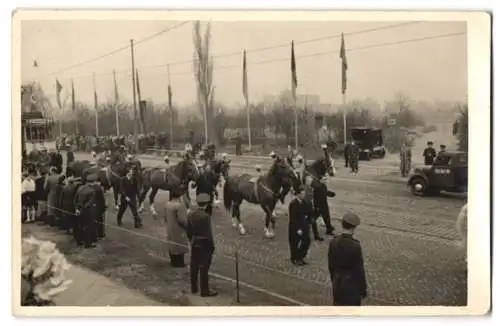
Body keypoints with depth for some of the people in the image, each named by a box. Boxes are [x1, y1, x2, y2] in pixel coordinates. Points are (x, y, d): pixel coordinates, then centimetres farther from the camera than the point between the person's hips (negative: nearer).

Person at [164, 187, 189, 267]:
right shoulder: (179, 205, -25)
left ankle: (173, 261, 32)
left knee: (172, 244, 20)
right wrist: (187, 224, -7)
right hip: (178, 230, -8)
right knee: (179, 246, 5)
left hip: (170, 229, 8)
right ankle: (179, 262, 15)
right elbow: (182, 220, -25)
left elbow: (165, 217, 10)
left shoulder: (167, 204, 0)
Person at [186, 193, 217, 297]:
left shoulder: (190, 214, -3)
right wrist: (212, 246, -8)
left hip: (194, 244, 7)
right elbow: (208, 234, -20)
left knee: (194, 266, 16)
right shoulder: (205, 216, -24)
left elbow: (188, 231, 7)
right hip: (204, 245, -7)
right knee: (204, 268, 3)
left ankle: (194, 288, 29)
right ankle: (204, 291, 12)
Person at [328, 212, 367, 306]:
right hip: (352, 284, -5)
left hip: (338, 282, 5)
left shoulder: (333, 242, -8)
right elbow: (359, 269, -17)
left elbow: (331, 265, 3)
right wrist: (363, 288, -5)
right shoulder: (355, 246, -24)